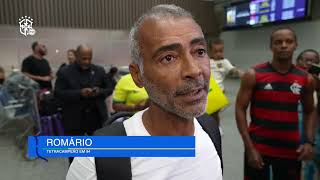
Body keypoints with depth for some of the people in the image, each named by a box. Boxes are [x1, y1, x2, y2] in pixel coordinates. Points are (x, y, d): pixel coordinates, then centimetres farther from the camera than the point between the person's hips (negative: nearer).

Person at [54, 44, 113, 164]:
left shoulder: (99, 71, 5)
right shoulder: (65, 72, -3)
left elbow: (109, 89, 9)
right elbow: (58, 93, -8)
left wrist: (100, 92, -14)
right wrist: (79, 93, -22)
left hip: (96, 117, 2)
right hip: (74, 120, -2)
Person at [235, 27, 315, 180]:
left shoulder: (306, 79, 2)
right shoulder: (253, 75, -8)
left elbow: (309, 112, 15)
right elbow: (240, 109, -8)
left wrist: (309, 141, -1)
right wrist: (249, 147, -13)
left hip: (291, 149, 3)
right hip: (258, 147, -3)